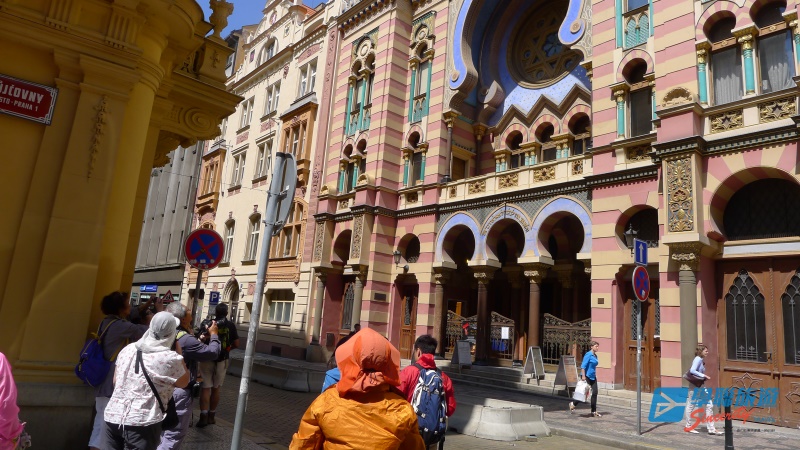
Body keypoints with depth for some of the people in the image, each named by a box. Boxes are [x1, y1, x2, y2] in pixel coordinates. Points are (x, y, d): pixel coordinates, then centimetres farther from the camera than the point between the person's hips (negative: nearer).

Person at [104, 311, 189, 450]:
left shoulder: (127, 349, 7)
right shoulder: (170, 358, -11)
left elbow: (115, 382, 18)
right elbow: (184, 382, 6)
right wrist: (179, 352, 8)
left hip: (113, 416, 6)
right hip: (142, 422, -6)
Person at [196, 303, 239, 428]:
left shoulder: (207, 323, -6)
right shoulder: (230, 325, -4)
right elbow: (236, 344, -1)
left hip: (206, 359, -1)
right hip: (222, 360, 1)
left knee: (205, 388, 3)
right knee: (216, 388, 13)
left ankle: (204, 416, -5)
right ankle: (211, 416, 20)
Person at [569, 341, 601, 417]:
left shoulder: (595, 355, 12)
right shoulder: (588, 355, -14)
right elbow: (583, 366, -20)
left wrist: (595, 375, 21)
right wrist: (583, 376, -25)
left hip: (593, 377, 8)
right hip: (587, 376, -8)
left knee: (594, 393, 0)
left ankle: (594, 411, 6)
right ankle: (573, 404, 17)